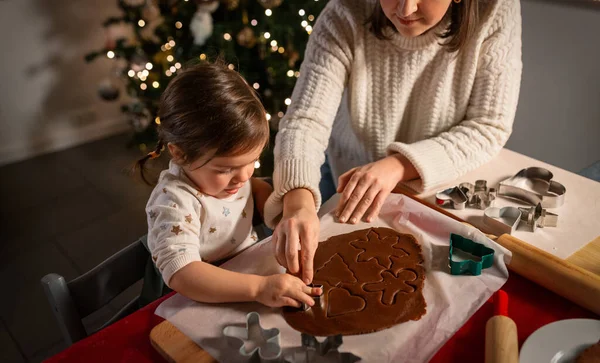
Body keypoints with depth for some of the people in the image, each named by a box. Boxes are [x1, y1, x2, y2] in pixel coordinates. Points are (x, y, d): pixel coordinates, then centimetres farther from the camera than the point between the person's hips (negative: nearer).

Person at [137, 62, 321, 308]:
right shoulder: (174, 202, -25)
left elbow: (254, 187, 16)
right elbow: (181, 274, -36)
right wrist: (259, 287, -43)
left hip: (252, 268, 7)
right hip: (210, 302, -6)